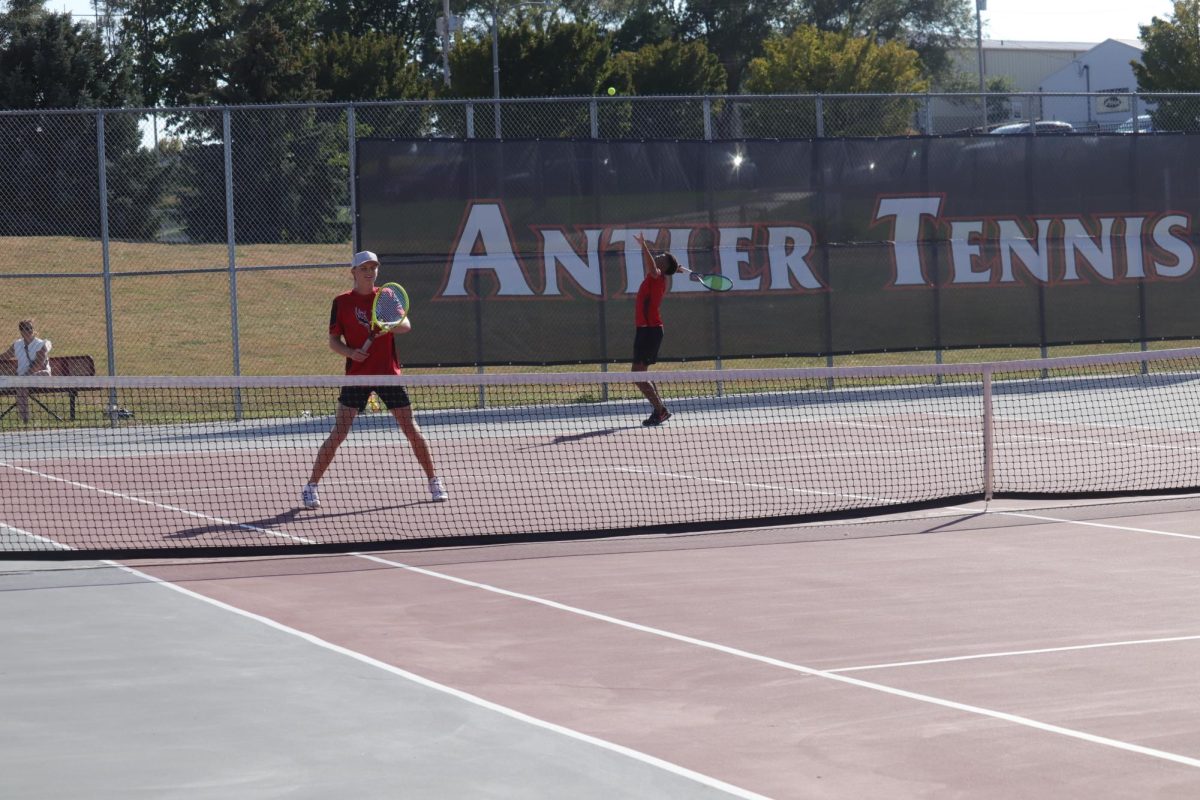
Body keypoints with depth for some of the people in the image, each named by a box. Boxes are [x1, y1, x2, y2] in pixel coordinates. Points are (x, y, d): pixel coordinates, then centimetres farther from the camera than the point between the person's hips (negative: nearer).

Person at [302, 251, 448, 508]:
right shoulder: (342, 302, 3)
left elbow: (406, 325, -8)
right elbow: (333, 340, 4)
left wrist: (390, 325, -30)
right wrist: (350, 352, -16)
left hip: (388, 373, 1)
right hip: (356, 375, -1)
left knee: (412, 430, 2)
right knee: (338, 433, -8)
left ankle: (434, 482, 17)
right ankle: (311, 486, 0)